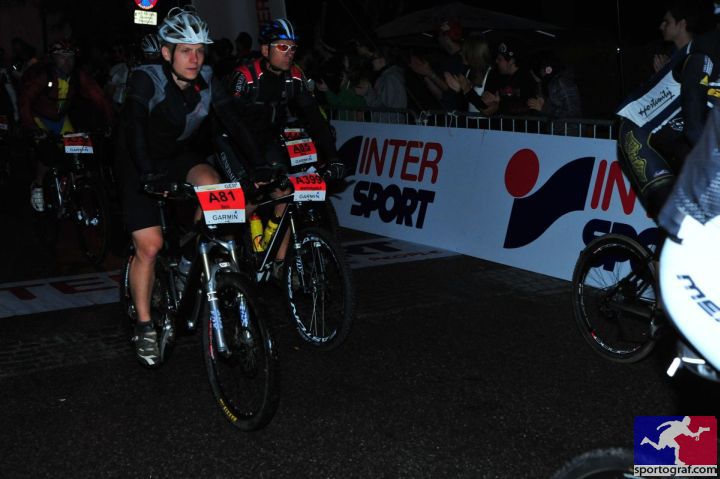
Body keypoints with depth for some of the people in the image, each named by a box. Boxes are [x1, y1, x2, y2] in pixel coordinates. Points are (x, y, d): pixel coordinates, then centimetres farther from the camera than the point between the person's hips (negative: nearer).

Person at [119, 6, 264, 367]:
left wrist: (261, 166, -25)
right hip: (142, 164, -3)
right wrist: (148, 174, -50)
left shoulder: (207, 81, -13)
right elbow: (134, 127, -36)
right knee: (149, 245, -10)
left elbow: (234, 123, -15)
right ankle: (144, 327, 6)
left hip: (183, 155, 4)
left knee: (212, 186, -29)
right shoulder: (146, 78, -25)